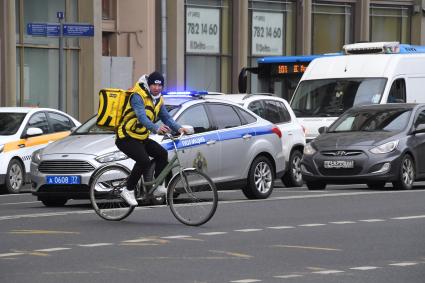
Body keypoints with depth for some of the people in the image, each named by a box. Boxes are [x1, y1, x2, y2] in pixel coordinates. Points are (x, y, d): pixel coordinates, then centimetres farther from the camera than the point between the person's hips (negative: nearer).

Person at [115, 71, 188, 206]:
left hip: (141, 138, 8)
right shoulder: (138, 96, -20)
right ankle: (128, 190, -15)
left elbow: (166, 117, 1)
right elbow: (142, 117, -35)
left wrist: (178, 128, -18)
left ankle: (159, 186, 4)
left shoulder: (158, 100, 7)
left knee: (162, 153, -8)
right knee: (144, 160, -27)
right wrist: (156, 128, -51)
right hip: (126, 138, -8)